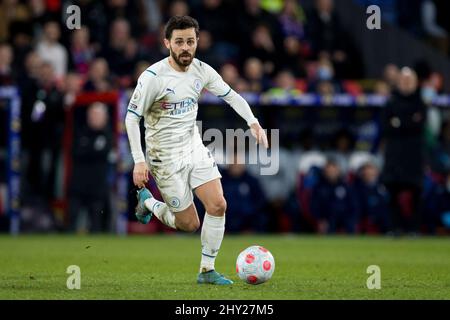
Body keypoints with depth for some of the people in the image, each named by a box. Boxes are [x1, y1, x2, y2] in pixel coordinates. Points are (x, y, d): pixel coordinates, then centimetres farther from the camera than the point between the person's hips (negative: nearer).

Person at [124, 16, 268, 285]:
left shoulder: (202, 71, -2)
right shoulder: (153, 77, -20)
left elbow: (231, 95, 10)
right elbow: (132, 117, -16)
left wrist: (253, 122, -7)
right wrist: (139, 161, -21)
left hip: (195, 149, 5)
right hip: (166, 158, -5)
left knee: (218, 205, -8)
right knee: (189, 224, -1)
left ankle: (207, 270, 6)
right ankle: (147, 201, 27)